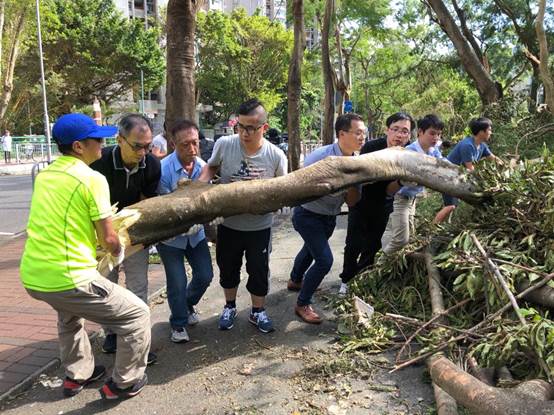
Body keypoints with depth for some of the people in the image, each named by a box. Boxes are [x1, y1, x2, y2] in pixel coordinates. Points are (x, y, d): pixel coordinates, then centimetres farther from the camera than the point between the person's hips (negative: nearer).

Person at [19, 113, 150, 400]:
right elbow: (108, 239, -8)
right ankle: (124, 383, 19)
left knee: (69, 313, 38)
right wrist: (117, 253, 14)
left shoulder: (44, 174, 11)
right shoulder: (92, 178, -11)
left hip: (32, 276, 9)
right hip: (69, 279, -8)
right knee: (137, 315, 7)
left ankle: (77, 375, 45)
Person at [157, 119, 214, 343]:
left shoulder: (203, 166, -7)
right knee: (177, 283, 1)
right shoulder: (163, 169, -23)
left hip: (196, 232, 5)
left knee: (205, 275, 10)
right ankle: (178, 323, 27)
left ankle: (188, 304, 42)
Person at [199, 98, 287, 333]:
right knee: (227, 268, 19)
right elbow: (211, 167, 5)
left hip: (259, 227, -1)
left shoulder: (276, 156, -17)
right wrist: (201, 183, -15)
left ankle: (258, 312, 37)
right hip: (228, 224, 1)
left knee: (259, 270, 13)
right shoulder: (223, 145, -16)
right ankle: (230, 307, 44)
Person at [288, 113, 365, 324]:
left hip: (329, 217, 7)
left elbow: (352, 202, -10)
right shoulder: (320, 157, -28)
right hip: (308, 214, -7)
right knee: (324, 259, -13)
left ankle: (295, 281, 55)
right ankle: (302, 304, 7)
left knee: (311, 249, 27)